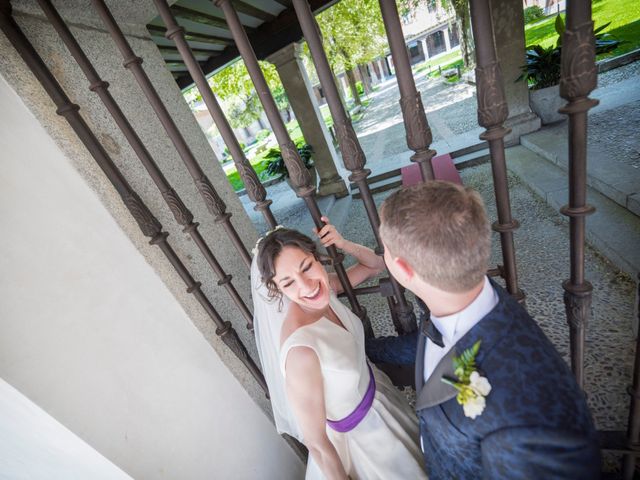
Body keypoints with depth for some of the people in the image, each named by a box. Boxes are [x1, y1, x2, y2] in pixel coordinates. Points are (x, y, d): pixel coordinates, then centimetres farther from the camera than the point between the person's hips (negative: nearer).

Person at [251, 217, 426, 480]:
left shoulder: (325, 286, -21)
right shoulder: (301, 350, -40)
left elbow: (376, 265, -5)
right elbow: (316, 443, -27)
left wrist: (344, 244, -24)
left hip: (374, 388, 6)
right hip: (357, 434, -6)